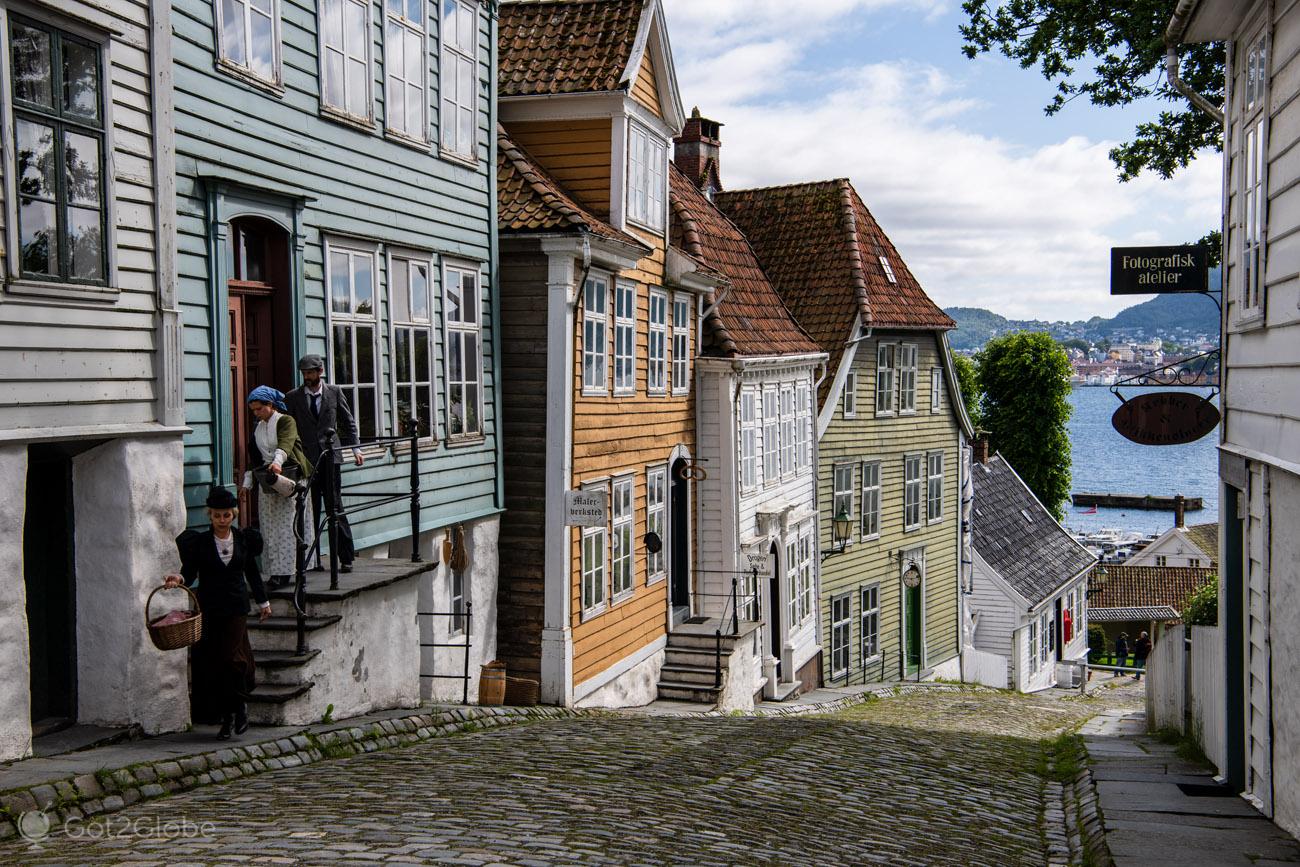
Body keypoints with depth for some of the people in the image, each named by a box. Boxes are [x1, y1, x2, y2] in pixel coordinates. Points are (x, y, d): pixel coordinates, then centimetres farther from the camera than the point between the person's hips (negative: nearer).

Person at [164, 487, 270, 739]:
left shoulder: (244, 539, 5)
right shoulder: (199, 542, -1)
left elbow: (252, 572, 16)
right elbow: (190, 572, -5)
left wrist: (263, 601, 23)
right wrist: (179, 579, -28)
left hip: (236, 608, 0)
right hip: (209, 609, 0)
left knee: (231, 657, -12)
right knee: (211, 662, 1)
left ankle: (239, 704, 10)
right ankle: (226, 717, 13)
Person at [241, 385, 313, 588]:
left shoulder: (286, 421, -5)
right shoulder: (258, 428, 17)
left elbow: (285, 443, -24)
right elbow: (253, 457, 23)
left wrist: (277, 462, -42)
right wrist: (247, 483, 18)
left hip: (289, 478, -7)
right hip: (267, 482, 7)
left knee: (288, 526, -10)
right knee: (270, 530, 3)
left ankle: (284, 572, -13)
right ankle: (277, 573, 6)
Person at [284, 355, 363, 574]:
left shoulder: (335, 392, 6)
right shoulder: (293, 397, 5)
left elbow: (348, 422, 11)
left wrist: (356, 449, 3)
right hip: (306, 460, 1)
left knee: (336, 507, -1)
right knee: (310, 510, 2)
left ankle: (346, 558, 3)